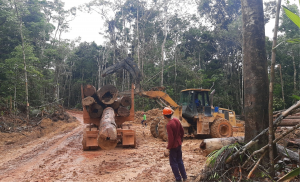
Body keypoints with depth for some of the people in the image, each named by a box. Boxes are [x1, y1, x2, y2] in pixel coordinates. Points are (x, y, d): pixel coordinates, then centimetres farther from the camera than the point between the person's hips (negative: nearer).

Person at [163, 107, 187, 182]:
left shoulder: (169, 125, -25)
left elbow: (171, 138, -24)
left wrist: (168, 148, -13)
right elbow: (182, 132, 7)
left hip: (173, 146, -8)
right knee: (180, 161, 21)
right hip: (179, 144, 8)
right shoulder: (177, 120, -2)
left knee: (173, 163, 8)